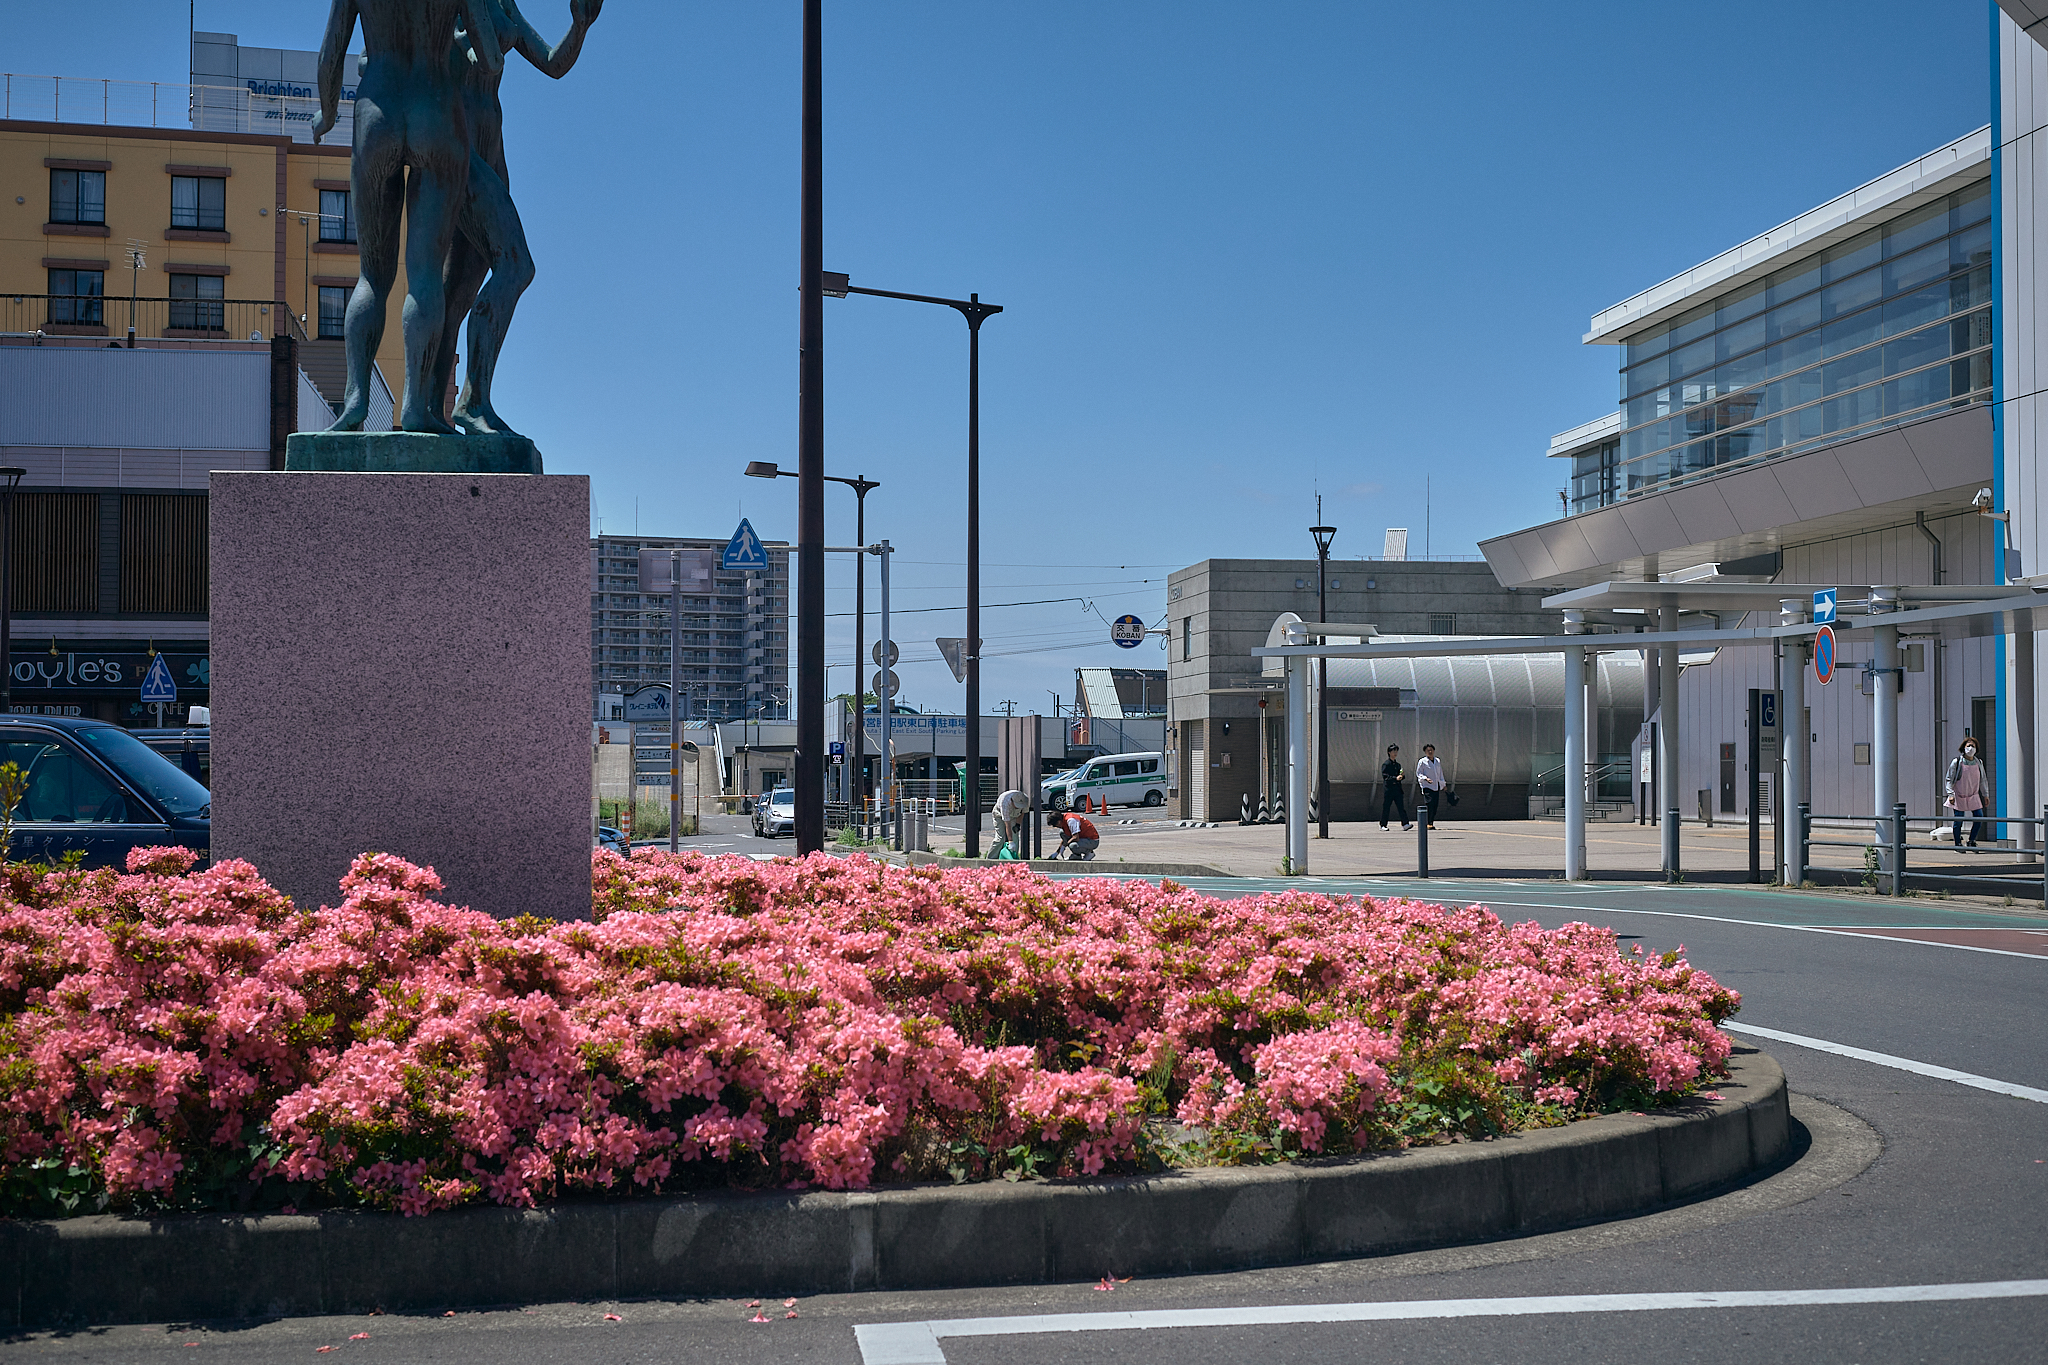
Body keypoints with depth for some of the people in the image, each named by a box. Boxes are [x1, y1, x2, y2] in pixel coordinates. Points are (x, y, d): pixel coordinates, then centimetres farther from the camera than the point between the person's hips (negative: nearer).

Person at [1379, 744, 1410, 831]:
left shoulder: (1398, 765, 18)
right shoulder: (1385, 764, -3)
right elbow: (1385, 777, -13)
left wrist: (1401, 777, 1)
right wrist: (1395, 778, -23)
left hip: (1397, 788, 5)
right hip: (1388, 788, -5)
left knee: (1401, 806, -4)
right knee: (1386, 808, 0)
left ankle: (1405, 824, -11)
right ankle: (1383, 825, 10)